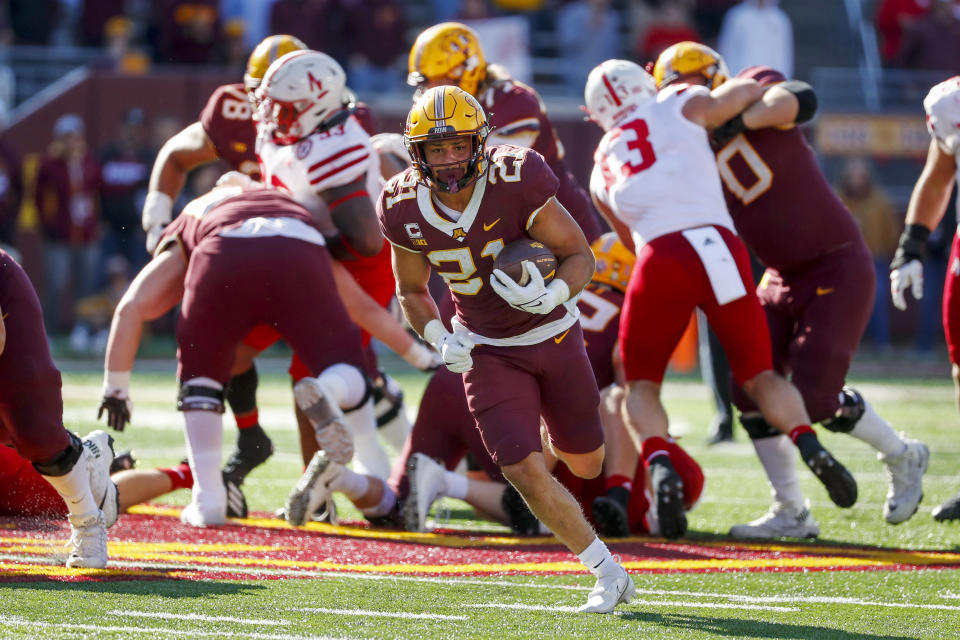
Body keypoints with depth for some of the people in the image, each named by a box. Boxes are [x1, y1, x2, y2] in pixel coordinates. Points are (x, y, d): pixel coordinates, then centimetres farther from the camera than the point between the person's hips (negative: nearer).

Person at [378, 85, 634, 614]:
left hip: (553, 335, -1)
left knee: (585, 464, 15)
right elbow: (411, 290, 2)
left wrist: (554, 295, -38)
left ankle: (551, 435, 54)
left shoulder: (517, 182, -27)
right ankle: (609, 575, 3)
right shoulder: (405, 209, -15)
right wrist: (439, 339, -17)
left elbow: (580, 256, -16)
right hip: (488, 350, 1)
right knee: (524, 472, -14)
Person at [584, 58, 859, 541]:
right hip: (719, 246, 0)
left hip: (661, 257, 0)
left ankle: (659, 465, -13)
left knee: (641, 383, 17)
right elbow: (750, 91, 26)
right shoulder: (678, 107, 16)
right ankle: (809, 446, -12)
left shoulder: (602, 174, 23)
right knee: (758, 375, 15)